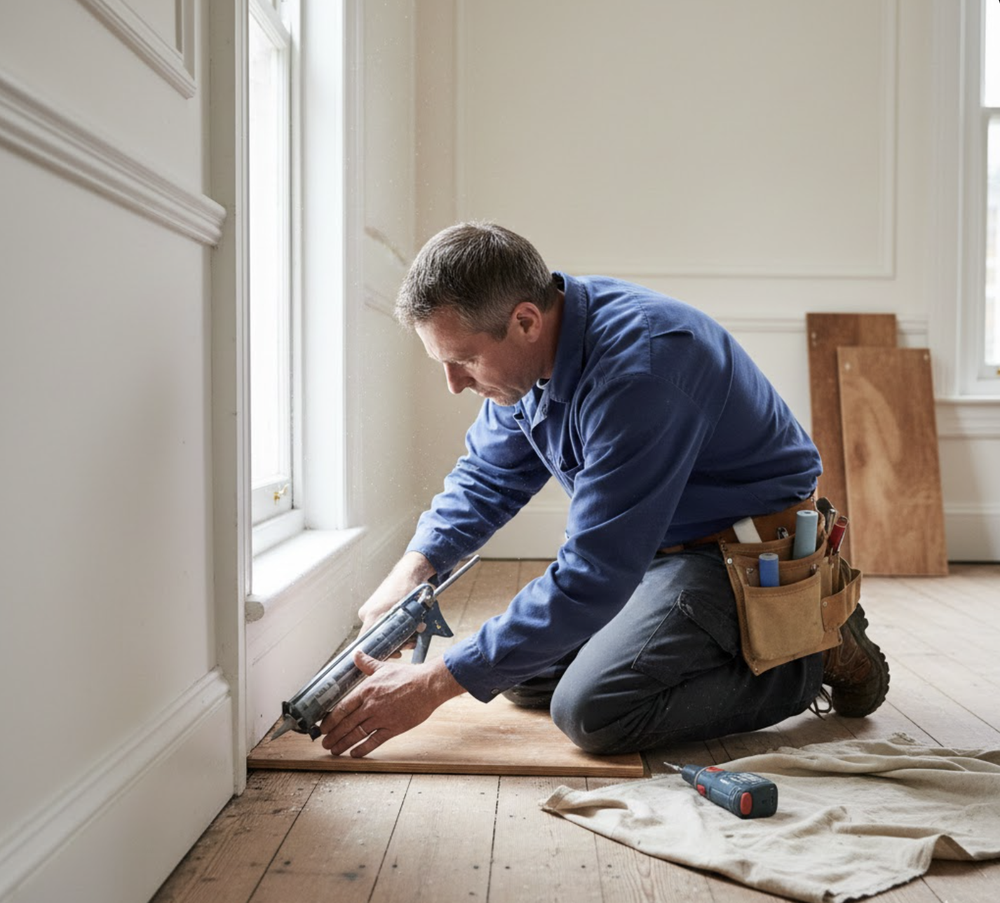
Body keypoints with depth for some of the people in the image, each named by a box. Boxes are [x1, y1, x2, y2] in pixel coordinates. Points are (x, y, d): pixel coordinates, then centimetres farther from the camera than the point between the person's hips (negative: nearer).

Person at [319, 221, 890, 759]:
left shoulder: (638, 369, -34)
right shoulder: (528, 352, -6)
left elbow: (593, 576, -34)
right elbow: (488, 476, 9)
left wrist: (435, 684, -30)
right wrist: (414, 569, -9)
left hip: (752, 551, -9)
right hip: (660, 542, 9)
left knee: (592, 709, -20)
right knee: (524, 674, 8)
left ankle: (814, 654, -2)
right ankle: (724, 634, 17)